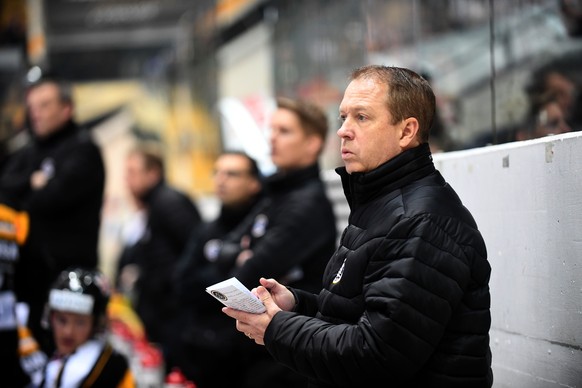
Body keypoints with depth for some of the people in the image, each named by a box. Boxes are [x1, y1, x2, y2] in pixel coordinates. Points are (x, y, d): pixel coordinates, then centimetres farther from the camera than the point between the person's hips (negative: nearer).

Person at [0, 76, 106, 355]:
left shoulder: (83, 149, -4)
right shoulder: (30, 151, 20)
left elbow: (54, 197, -15)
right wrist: (32, 183, -11)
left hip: (67, 267, -7)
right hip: (30, 266, 7)